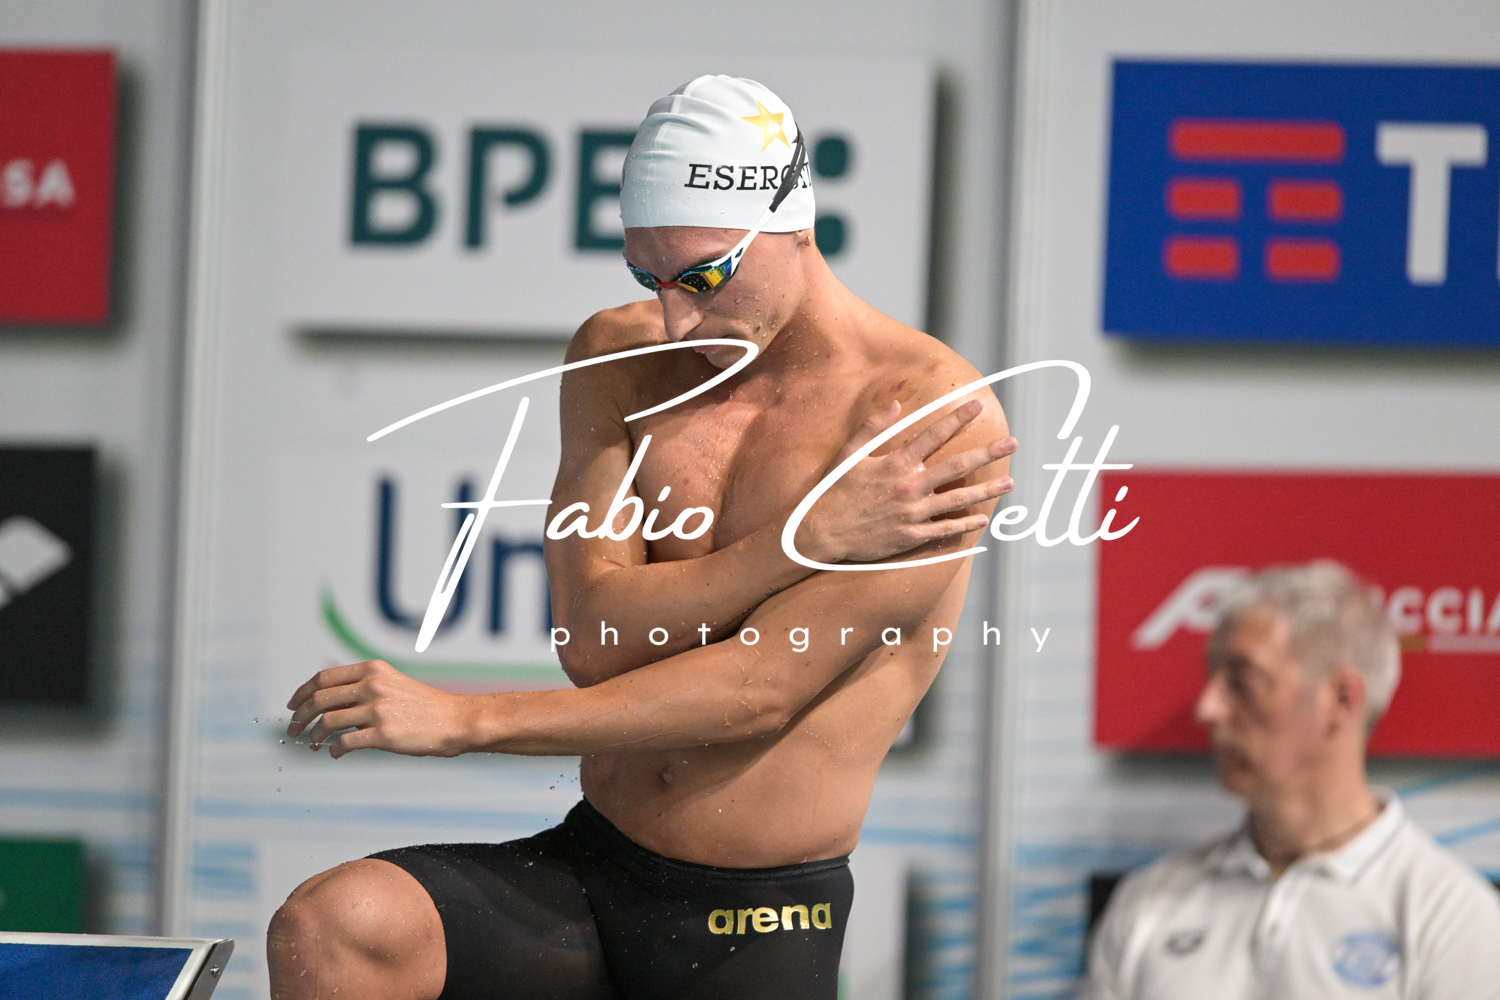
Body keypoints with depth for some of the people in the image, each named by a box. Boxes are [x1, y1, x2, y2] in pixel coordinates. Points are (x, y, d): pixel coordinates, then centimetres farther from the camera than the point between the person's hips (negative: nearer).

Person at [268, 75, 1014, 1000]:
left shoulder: (943, 418, -12)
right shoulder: (616, 356, 7)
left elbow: (759, 694, -17)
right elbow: (593, 638, -4)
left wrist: (460, 718, -17)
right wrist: (811, 535, -18)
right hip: (586, 870, 4)